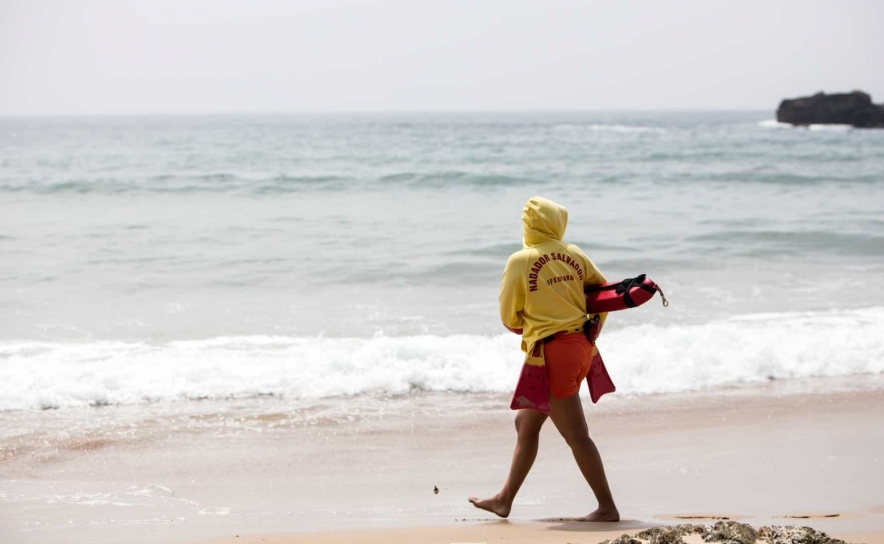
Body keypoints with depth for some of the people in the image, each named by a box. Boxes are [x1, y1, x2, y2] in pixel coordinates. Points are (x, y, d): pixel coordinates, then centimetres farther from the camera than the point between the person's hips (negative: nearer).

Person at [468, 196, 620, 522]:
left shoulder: (520, 262, -10)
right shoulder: (573, 255, 5)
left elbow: (509, 317, -3)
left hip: (551, 352, -8)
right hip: (580, 346, 8)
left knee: (576, 434, -4)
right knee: (526, 424, 18)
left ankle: (607, 508, -1)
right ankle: (505, 499, 27)